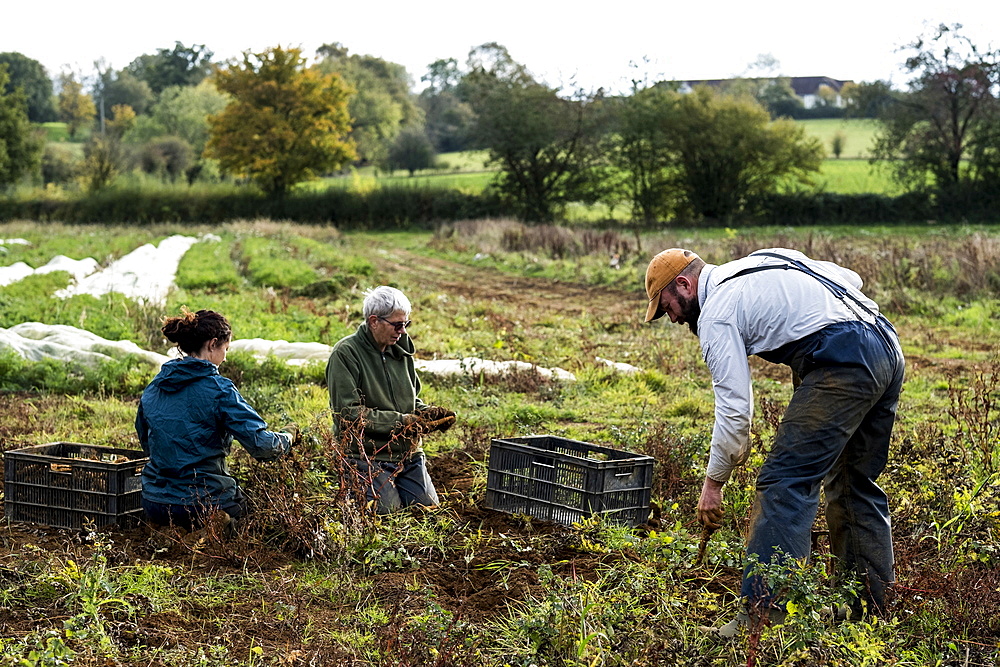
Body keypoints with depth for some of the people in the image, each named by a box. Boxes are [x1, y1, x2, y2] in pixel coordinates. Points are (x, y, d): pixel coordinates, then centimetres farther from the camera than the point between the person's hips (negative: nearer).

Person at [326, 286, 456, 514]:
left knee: (428, 506, -2)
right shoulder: (345, 354, -11)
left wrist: (428, 412, -4)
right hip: (367, 453, -6)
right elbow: (349, 413, -18)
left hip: (408, 452, 6)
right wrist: (401, 421, -21)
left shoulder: (400, 350, 10)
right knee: (387, 510, -16)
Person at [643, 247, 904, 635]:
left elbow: (734, 408, -4)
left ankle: (764, 614, -13)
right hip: (888, 346, 9)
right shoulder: (761, 263, 26)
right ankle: (870, 609, 23)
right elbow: (850, 279, 25)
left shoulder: (716, 314, 1)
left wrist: (713, 482, 4)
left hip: (842, 365, -9)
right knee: (855, 483, 17)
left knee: (784, 482, -8)